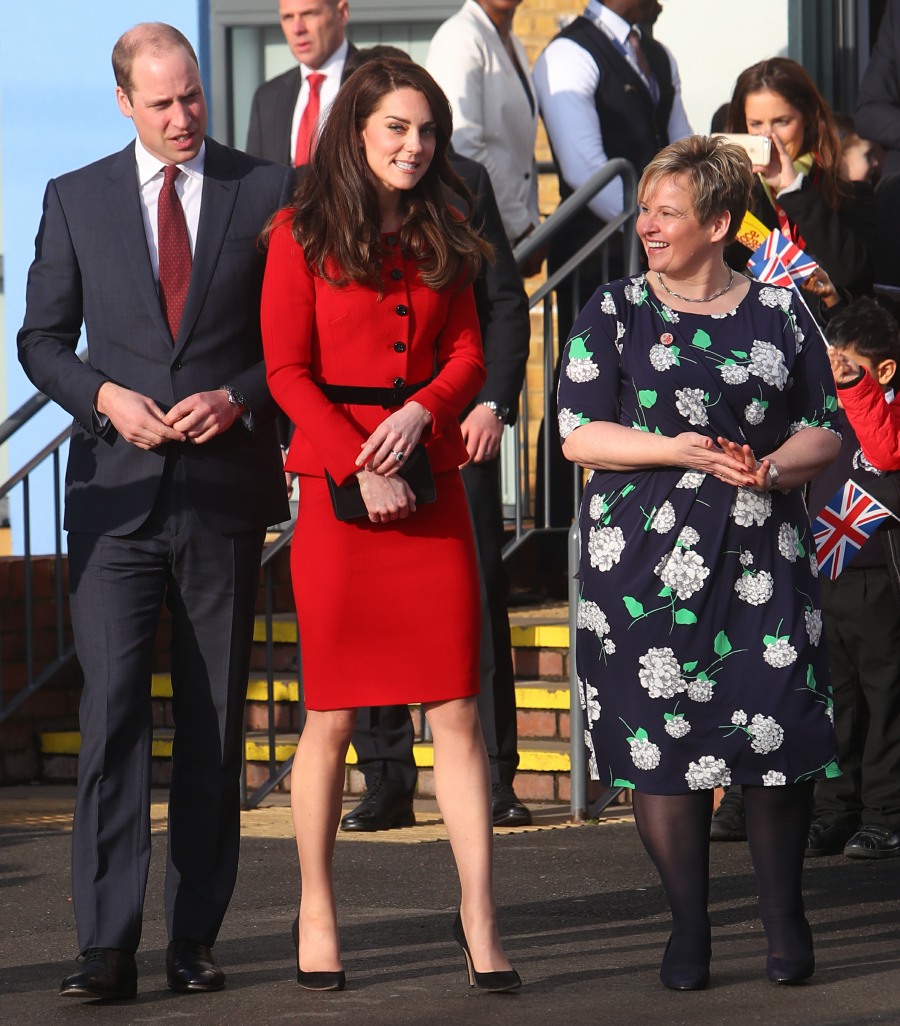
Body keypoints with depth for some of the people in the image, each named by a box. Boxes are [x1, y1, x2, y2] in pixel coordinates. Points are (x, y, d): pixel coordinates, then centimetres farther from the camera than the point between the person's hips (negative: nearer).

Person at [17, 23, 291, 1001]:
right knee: (112, 709, -10)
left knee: (214, 721, 4)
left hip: (226, 488, 0)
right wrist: (106, 398, -7)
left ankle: (196, 937, 12)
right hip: (118, 490, 0)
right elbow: (41, 339, 11)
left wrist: (238, 398, -10)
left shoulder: (268, 192, 5)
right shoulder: (76, 199, 8)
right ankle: (106, 945, -11)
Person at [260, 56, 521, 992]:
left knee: (456, 709, -2)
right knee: (332, 715, 1)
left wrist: (422, 410, -10)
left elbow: (467, 354, 11)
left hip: (432, 488, 4)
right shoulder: (302, 235, 1)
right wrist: (358, 469, -14)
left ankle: (478, 916, 0)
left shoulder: (442, 239, 14)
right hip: (335, 490, -3)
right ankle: (315, 913, 12)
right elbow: (287, 370, -5)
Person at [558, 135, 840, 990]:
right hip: (647, 556, 0)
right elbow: (578, 435, 0)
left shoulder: (778, 313, 10)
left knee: (780, 733, -8)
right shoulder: (615, 313, 7)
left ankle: (783, 919, 9)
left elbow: (823, 431, 10)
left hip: (763, 551, 0)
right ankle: (687, 928, 8)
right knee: (663, 735, -3)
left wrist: (772, 469, -11)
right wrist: (679, 451, -13)